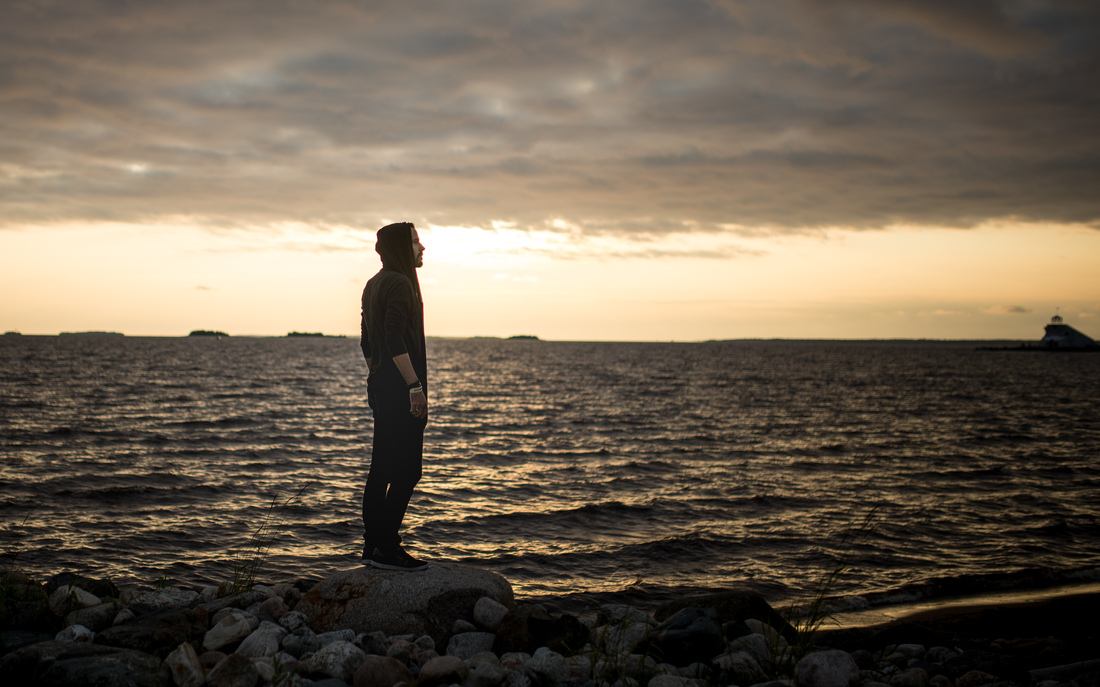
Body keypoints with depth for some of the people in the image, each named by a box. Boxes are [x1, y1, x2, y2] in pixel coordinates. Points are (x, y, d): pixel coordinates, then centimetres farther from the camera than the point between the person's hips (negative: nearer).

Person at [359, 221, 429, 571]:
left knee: (381, 469, 12)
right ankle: (386, 548, -6)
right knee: (406, 470, -7)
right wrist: (415, 386, -21)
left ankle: (373, 544, 17)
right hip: (399, 389, -10)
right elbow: (396, 342, -21)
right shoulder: (399, 283, -13)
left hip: (380, 387, 10)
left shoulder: (374, 284, 17)